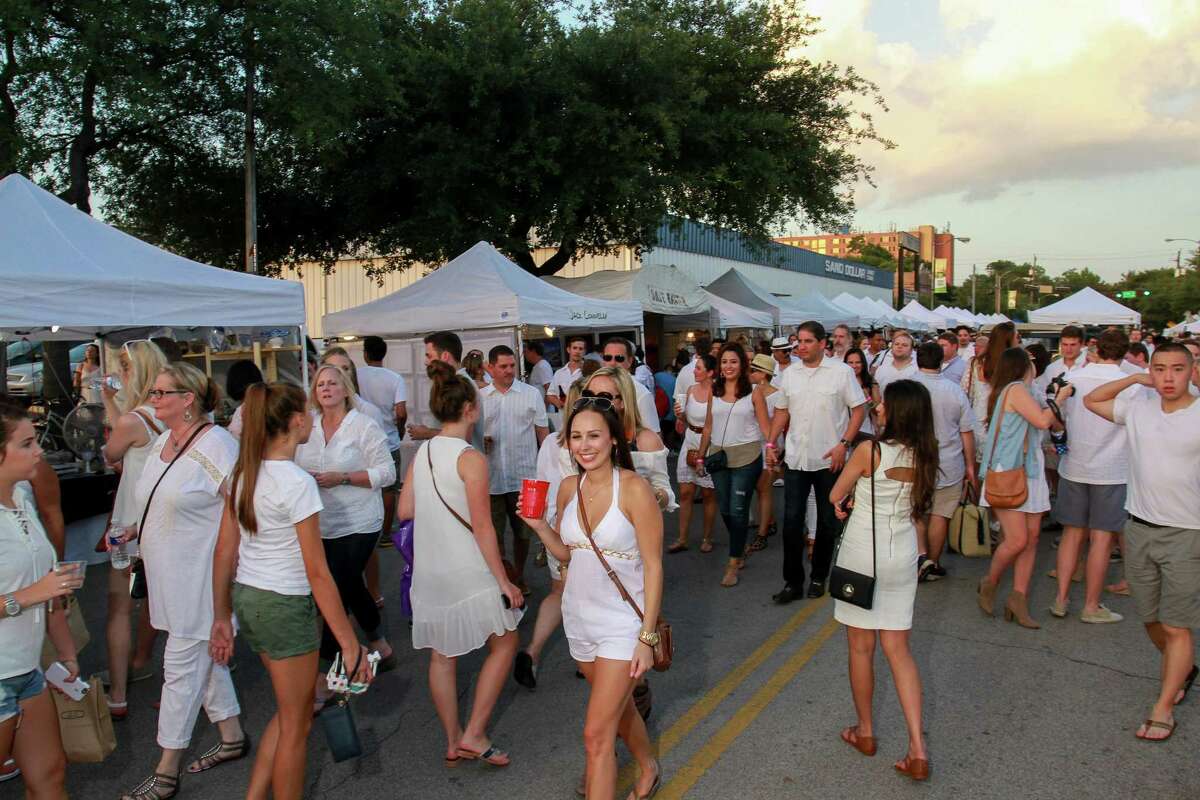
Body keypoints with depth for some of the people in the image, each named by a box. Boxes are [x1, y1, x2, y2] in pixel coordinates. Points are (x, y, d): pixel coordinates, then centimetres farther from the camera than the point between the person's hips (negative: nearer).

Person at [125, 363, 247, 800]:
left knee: (181, 667, -1)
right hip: (170, 575, 9)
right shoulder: (161, 442, 9)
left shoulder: (215, 445, -18)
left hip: (199, 578, -9)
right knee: (205, 658, 18)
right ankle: (233, 737, 34)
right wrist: (134, 532, 10)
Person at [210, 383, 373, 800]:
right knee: (295, 724, 13)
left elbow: (224, 552, 7)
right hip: (285, 605, -8)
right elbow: (317, 574, -20)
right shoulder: (298, 483, -20)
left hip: (247, 598, 8)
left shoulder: (243, 473, 2)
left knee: (292, 709, 25)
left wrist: (221, 618, 17)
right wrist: (349, 644, -15)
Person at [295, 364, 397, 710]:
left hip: (357, 526, -6)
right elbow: (296, 466, 17)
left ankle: (322, 681, 1)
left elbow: (387, 473, -11)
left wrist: (342, 478, -20)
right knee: (352, 589, 17)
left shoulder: (364, 426, -9)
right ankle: (381, 648, 38)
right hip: (321, 525, 6)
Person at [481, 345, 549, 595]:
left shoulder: (532, 394, 1)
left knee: (522, 531, 11)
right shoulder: (479, 397, 5)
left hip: (524, 477, -1)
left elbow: (543, 432, 3)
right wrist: (480, 441, -10)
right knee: (493, 531, 6)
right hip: (490, 477, 1)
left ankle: (518, 575, 29)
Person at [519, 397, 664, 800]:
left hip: (622, 622, -6)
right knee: (618, 705, 26)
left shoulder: (634, 489, -20)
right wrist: (538, 525, -9)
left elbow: (653, 566, -17)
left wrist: (647, 637, -18)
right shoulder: (569, 488, -3)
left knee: (597, 734, -6)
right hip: (579, 616, 6)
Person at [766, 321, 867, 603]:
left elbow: (859, 409, -5)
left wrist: (843, 444, -13)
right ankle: (793, 581, 10)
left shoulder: (841, 371, -5)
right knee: (792, 520, 1)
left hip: (829, 459, -3)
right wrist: (771, 443, 5)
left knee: (827, 521, 9)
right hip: (796, 459, 3)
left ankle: (819, 577, 24)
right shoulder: (790, 373, 6)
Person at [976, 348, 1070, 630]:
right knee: (1017, 539, -12)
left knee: (1032, 538, 3)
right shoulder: (1016, 389, -10)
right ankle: (989, 583, 11)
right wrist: (1060, 397, -3)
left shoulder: (1020, 392, 19)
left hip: (1030, 473, 10)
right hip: (1008, 473, -10)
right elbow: (1043, 420, -16)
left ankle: (1019, 599, 6)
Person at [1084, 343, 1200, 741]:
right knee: (1151, 619, 18)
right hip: (1139, 529, 5)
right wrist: (1135, 378, 4)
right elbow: (1090, 400, 14)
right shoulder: (1137, 406, 1)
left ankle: (1163, 707, 14)